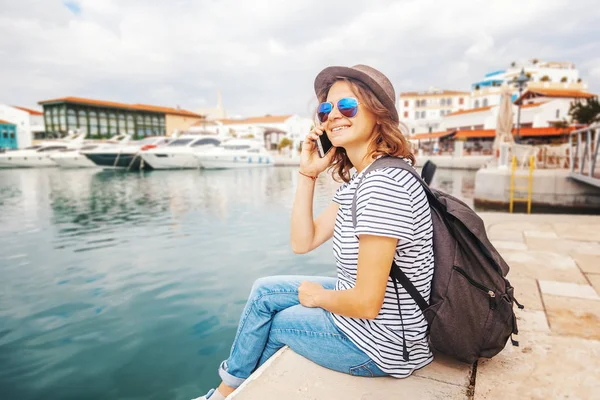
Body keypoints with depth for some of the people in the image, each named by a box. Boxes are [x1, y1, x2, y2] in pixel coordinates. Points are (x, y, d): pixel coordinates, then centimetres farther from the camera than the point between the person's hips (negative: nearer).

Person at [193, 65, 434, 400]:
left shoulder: (384, 183, -29)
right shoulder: (356, 178, 3)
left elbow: (367, 303, -28)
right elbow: (303, 242, 3)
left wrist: (317, 296, -8)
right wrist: (308, 173, -5)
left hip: (380, 344, -9)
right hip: (360, 307, 9)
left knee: (274, 321, 9)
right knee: (265, 292, 16)